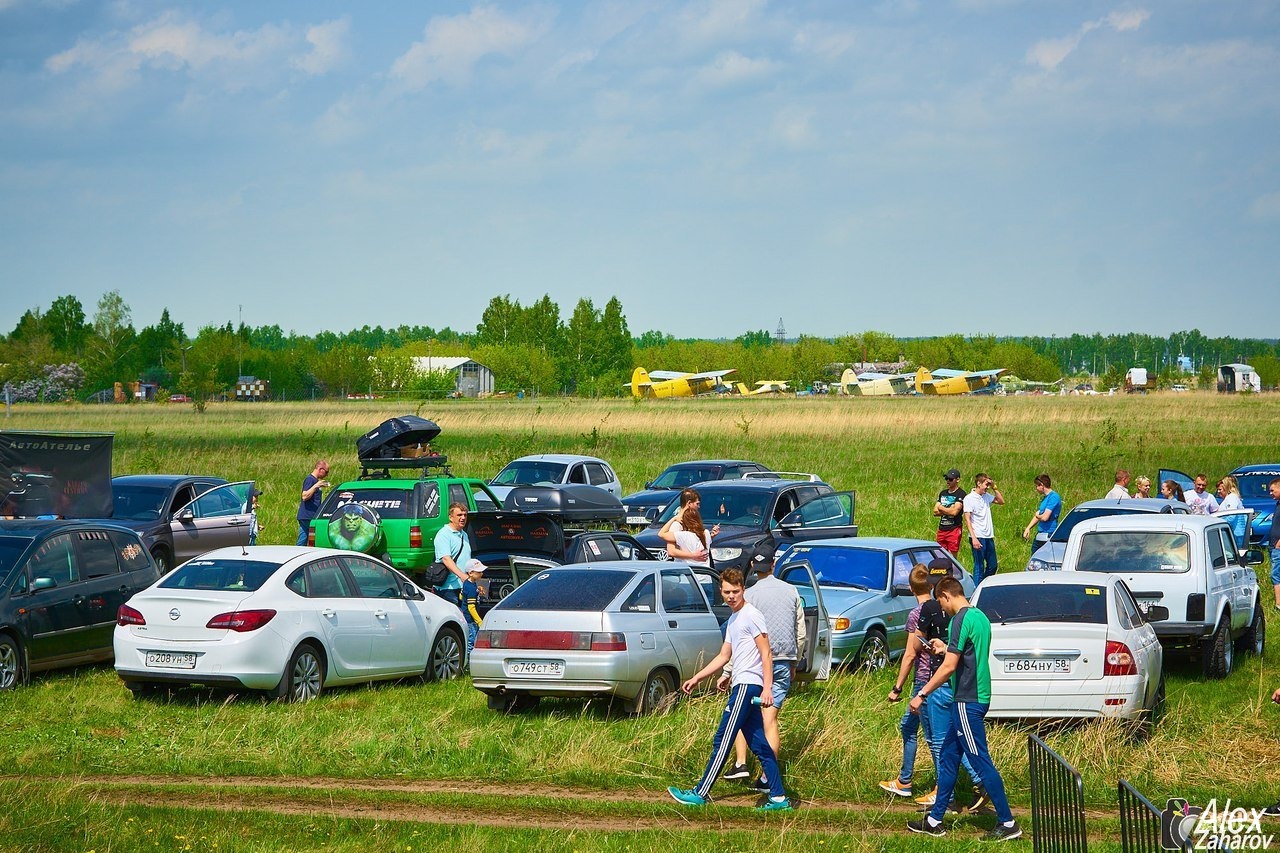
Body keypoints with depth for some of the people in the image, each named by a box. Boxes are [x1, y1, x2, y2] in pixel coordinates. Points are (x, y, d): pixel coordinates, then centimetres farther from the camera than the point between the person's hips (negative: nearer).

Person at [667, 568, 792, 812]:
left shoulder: (751, 616, -9)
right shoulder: (733, 620, 20)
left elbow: (766, 654, -13)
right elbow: (724, 656, 27)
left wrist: (767, 689, -21)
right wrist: (696, 678, 24)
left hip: (747, 685, -10)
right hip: (742, 685, 10)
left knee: (722, 741, -7)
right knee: (759, 745, 7)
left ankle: (700, 794, -5)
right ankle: (778, 798, 6)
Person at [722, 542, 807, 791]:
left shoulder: (749, 596, -8)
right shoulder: (791, 592, 5)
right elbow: (801, 633, 10)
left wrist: (727, 673, -4)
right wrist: (794, 663, 23)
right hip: (783, 663, 3)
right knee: (770, 718, 2)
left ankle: (740, 763, 1)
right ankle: (768, 776, -3)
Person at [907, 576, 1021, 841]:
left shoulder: (961, 619, -16)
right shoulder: (980, 616, 13)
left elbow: (949, 666, -20)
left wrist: (921, 695, -15)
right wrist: (946, 649, 35)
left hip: (968, 700, -10)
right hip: (977, 696, 10)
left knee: (981, 761, -6)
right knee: (948, 758, 14)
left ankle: (1007, 824, -3)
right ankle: (934, 821, 19)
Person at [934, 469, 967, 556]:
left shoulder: (961, 494, -6)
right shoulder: (943, 493, 16)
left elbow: (954, 512, -17)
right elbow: (935, 512, 8)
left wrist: (941, 508, -1)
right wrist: (948, 510, -7)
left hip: (954, 529, -7)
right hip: (941, 529, 7)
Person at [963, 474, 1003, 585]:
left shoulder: (986, 496, 11)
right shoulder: (969, 498, -8)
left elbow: (1001, 501, 22)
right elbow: (967, 519, -12)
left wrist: (994, 488, 7)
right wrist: (974, 538, -21)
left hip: (989, 537, 7)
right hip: (978, 537, -7)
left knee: (993, 566, 12)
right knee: (979, 567, -3)